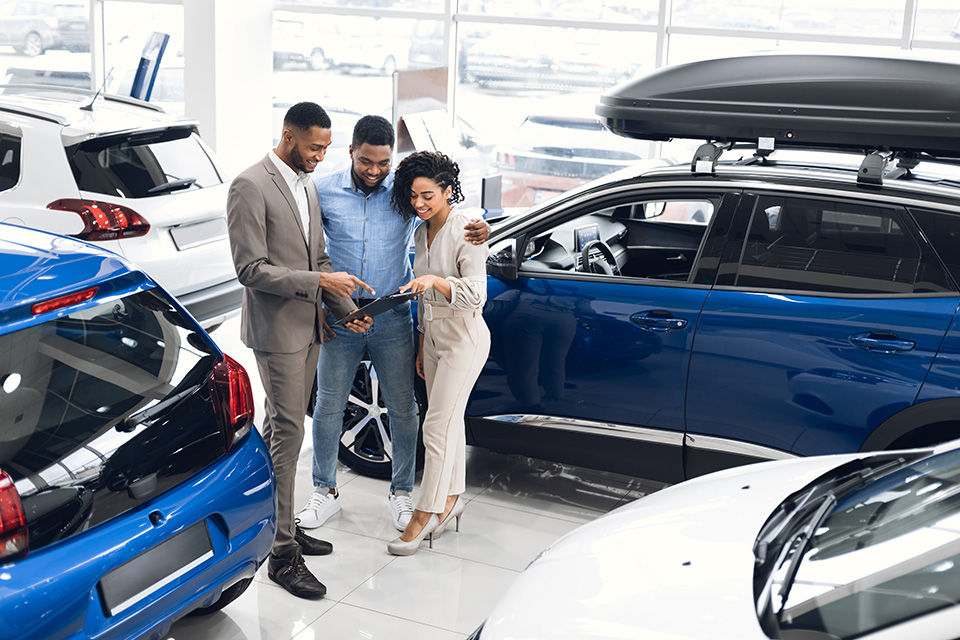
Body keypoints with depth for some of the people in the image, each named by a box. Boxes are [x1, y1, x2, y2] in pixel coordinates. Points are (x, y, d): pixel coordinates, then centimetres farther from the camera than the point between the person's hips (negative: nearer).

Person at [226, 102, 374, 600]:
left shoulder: (305, 187, 14)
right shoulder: (250, 187, -14)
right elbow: (250, 269, -19)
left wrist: (346, 307, 5)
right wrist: (319, 281, -23)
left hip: (308, 327, 8)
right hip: (276, 330, -8)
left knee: (279, 430, 16)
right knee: (286, 434, -8)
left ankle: (279, 526, 26)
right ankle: (283, 554, -2)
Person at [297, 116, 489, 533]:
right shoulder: (324, 191, -4)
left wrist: (477, 229, -18)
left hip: (392, 318, 0)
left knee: (402, 410, 6)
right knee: (328, 407, 10)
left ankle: (400, 494, 24)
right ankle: (325, 491, 28)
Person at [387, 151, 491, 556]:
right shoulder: (422, 232, 8)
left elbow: (476, 294, -25)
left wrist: (436, 281, -40)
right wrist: (422, 346, 19)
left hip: (464, 339, -8)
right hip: (435, 336, 8)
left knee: (437, 425, -7)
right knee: (450, 421, 14)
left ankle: (425, 514, 0)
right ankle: (452, 498, 25)